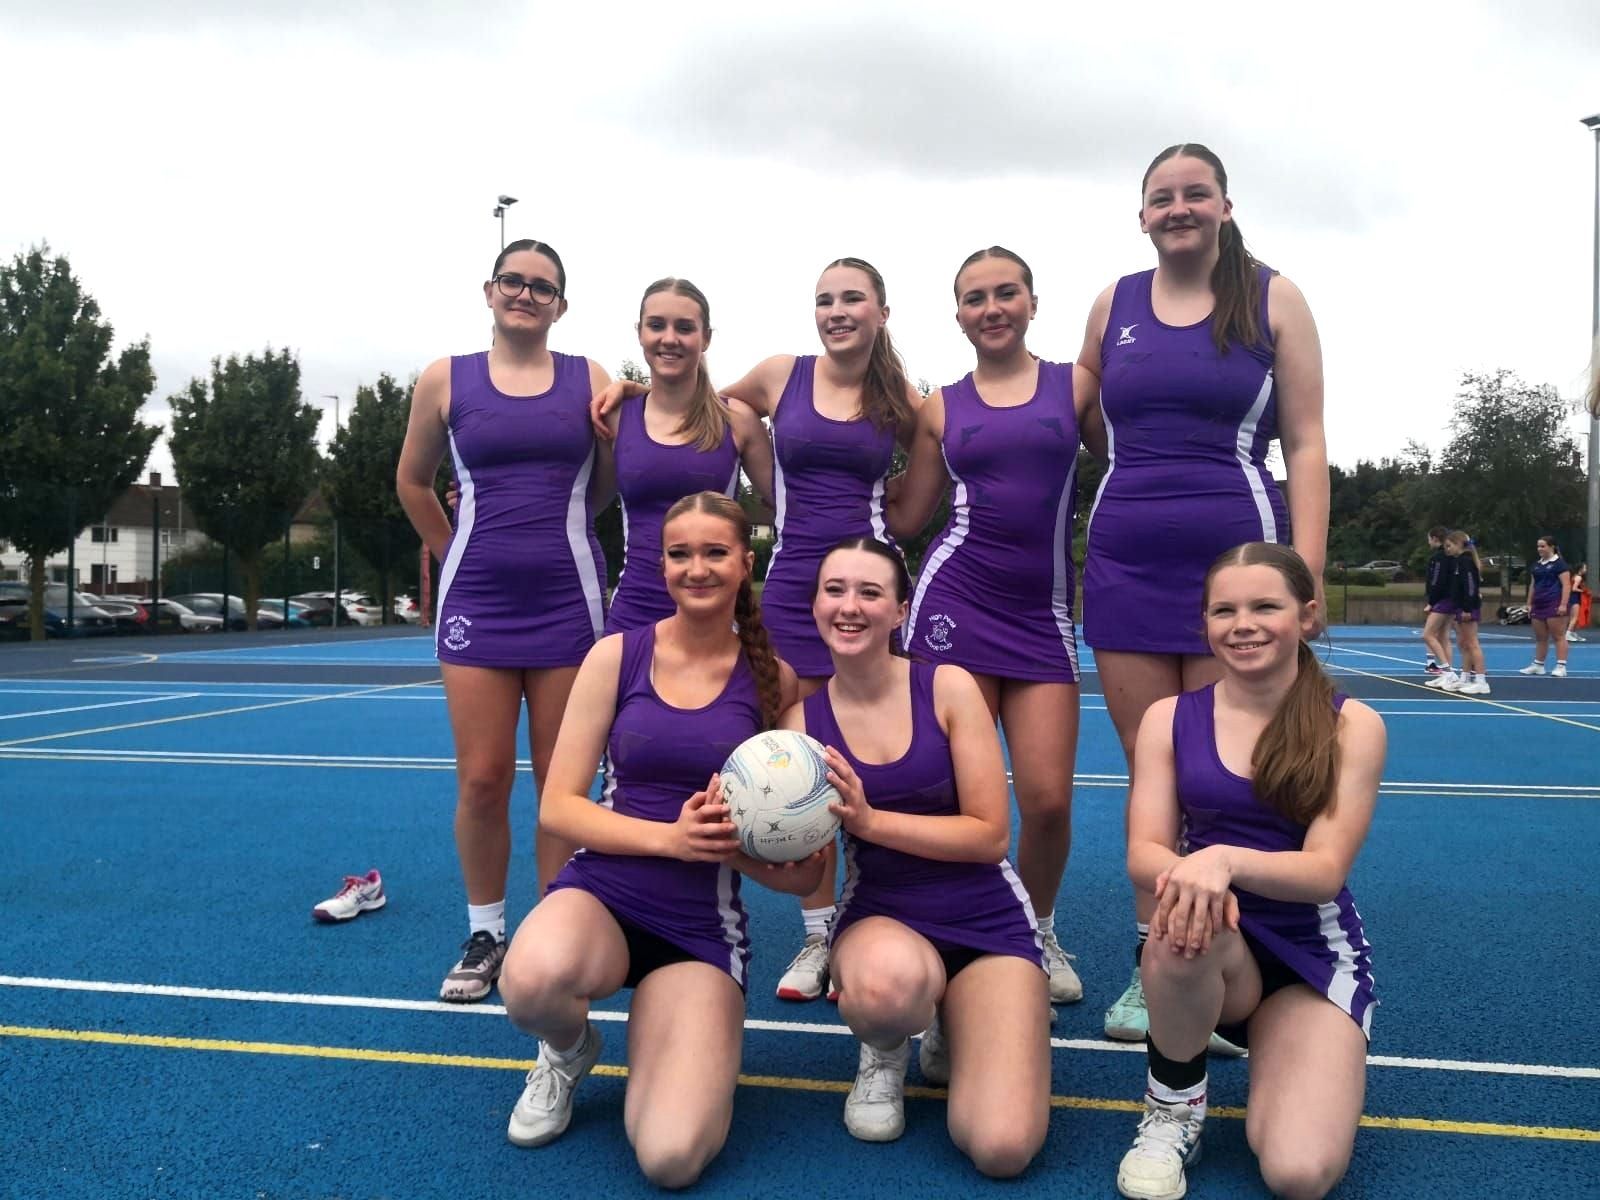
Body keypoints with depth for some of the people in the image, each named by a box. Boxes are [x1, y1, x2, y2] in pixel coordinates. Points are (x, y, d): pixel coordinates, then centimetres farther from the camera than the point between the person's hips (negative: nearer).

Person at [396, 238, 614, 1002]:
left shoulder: (590, 380, 2)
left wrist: (556, 526, 11)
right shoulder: (445, 380, 4)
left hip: (568, 600, 0)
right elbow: (412, 482, 16)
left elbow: (615, 481, 11)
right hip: (476, 600, 1)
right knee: (481, 779, 2)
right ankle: (484, 935, 20)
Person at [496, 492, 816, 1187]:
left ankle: (653, 1031, 15)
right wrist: (671, 837, -18)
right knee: (533, 983, -37)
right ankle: (568, 1050, 2)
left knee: (672, 1159, -20)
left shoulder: (774, 678, 0)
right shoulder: (616, 655, -1)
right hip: (602, 892, 0)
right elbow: (557, 808, -3)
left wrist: (729, 841, -15)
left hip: (705, 926, 0)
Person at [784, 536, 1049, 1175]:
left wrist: (868, 819, -21)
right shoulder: (803, 717, -3)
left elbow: (991, 835, -11)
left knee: (1003, 1148, -17)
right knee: (886, 982, -40)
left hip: (986, 918, 0)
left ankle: (950, 1030, 18)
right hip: (881, 914, 1)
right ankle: (883, 1054, 0)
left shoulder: (948, 687, -9)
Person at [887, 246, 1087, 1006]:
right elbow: (904, 517, 11)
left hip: (1044, 611, 0)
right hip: (956, 603, 0)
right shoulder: (940, 408, 9)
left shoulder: (1074, 386, 7)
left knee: (1048, 799, -4)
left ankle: (1037, 934, 24)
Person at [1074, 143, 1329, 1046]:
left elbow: (1306, 446, -1)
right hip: (1126, 564, 3)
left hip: (1236, 557, -3)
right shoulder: (1115, 303, 12)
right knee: (1148, 775, 6)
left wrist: (1305, 582, -9)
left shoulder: (1273, 299, 3)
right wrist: (1141, 478, 6)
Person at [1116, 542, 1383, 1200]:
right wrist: (1189, 873, -33)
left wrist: (1225, 860, -35)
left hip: (1314, 951, -1)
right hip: (1213, 950, 1)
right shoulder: (1169, 719, -1)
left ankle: (1275, 1054, 13)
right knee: (1187, 918, -38)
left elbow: (1326, 869, -14)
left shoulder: (1352, 725, -5)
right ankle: (1172, 1105, -10)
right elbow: (1143, 854, -8)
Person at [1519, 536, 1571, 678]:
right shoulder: (1536, 564, 16)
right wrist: (1529, 604, 16)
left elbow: (1566, 585, -12)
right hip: (1538, 605, 8)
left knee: (1558, 636, -5)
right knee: (1540, 637, 11)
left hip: (1554, 605, -7)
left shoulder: (1559, 563, -6)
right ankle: (1538, 665, 17)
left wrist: (1564, 604, -19)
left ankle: (1561, 666, -4)